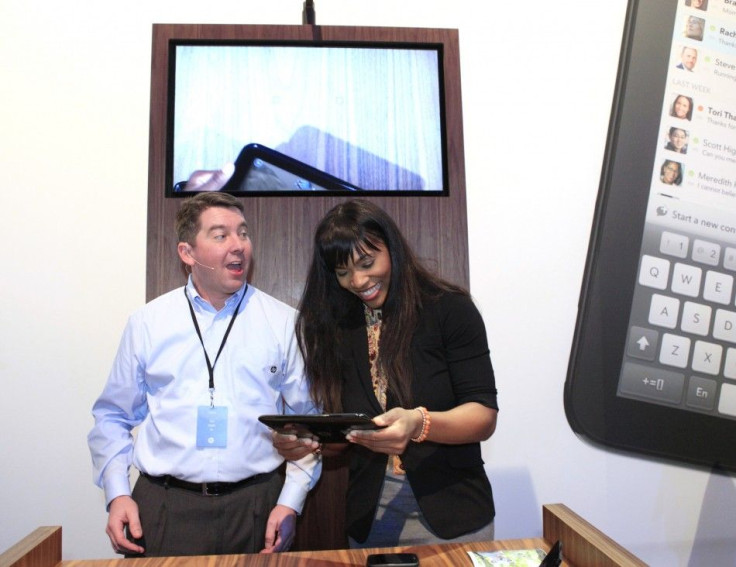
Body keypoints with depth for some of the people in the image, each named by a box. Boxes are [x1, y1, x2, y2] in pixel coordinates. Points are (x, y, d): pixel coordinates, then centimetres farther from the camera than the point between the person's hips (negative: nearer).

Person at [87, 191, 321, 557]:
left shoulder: (283, 322, 0)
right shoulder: (147, 323, 3)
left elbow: (306, 420, 3)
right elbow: (113, 417, 9)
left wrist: (291, 502, -4)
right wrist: (117, 494, -1)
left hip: (256, 507, 0)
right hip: (161, 509, 0)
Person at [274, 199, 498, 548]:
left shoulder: (450, 309, -9)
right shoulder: (336, 328, 3)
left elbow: (484, 416, -13)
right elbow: (343, 437, 6)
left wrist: (419, 424, -31)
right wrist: (308, 441, -15)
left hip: (451, 519, -3)